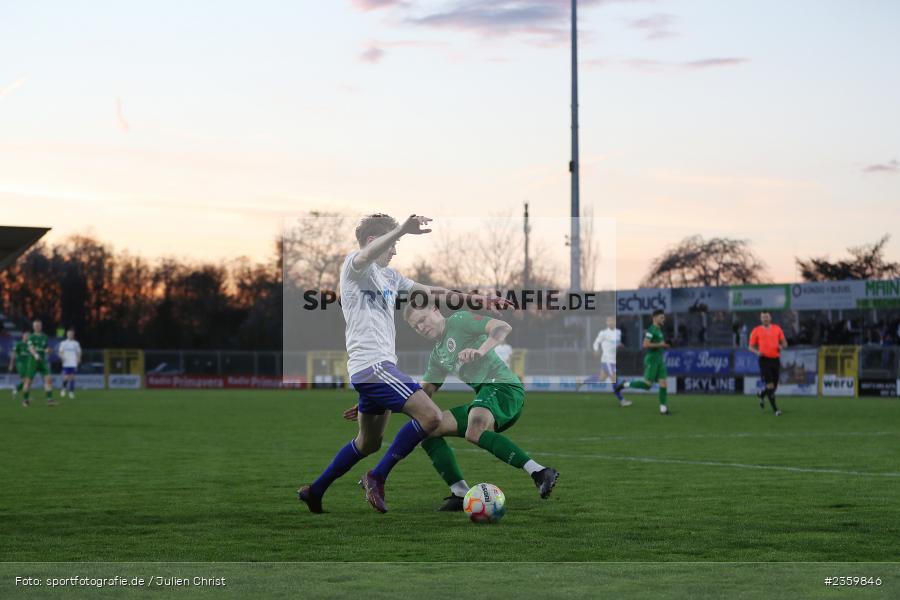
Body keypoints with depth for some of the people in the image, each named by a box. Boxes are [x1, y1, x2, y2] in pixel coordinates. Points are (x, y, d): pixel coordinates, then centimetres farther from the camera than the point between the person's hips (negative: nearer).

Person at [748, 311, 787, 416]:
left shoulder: (777, 329, 10)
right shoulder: (756, 331, 3)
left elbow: (784, 343, 15)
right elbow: (751, 346, 7)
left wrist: (782, 346, -9)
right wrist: (757, 352, -14)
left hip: (776, 359, 3)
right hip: (764, 360, -3)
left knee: (774, 386, 8)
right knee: (770, 386, -12)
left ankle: (761, 395, 39)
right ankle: (775, 409, -2)